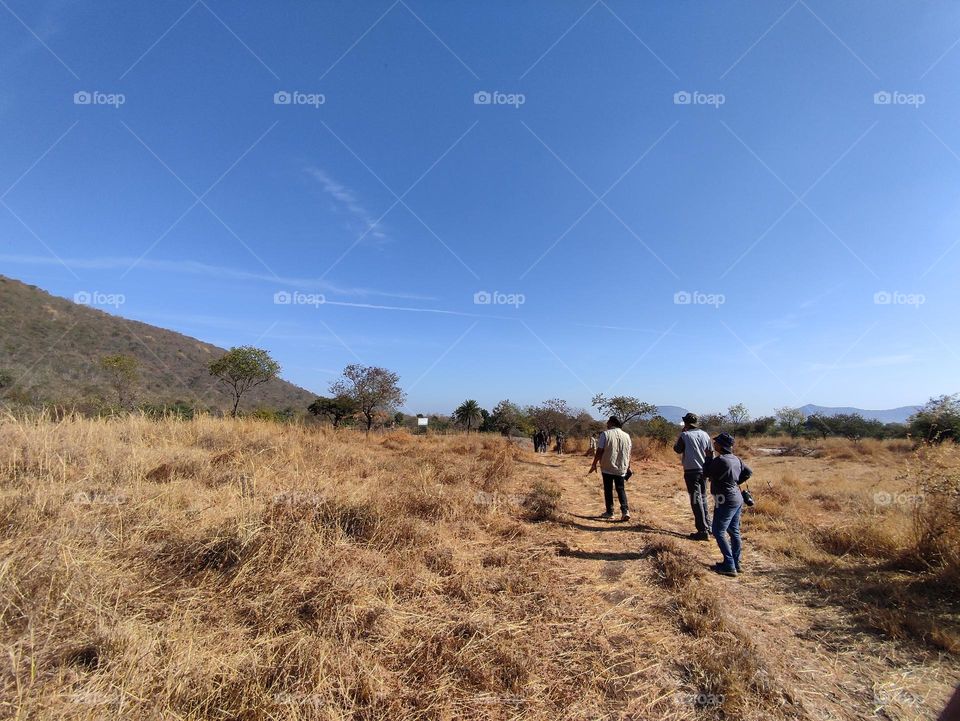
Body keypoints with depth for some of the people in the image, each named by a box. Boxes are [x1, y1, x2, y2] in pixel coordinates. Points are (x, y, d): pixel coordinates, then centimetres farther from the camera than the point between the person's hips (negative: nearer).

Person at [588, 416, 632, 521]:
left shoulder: (605, 434, -10)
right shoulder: (626, 436, 4)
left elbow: (599, 451, -11)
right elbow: (628, 453, 7)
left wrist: (594, 464, -2)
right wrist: (628, 467, 17)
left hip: (607, 468, -3)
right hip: (621, 468, 3)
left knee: (608, 490, 8)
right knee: (621, 489, 12)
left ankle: (609, 512, 13)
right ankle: (625, 510, -3)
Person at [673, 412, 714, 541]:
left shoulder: (684, 435, -12)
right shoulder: (705, 434, 4)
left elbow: (677, 449, 1)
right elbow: (710, 453, 8)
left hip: (691, 471, -6)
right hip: (703, 471, 6)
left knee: (696, 500, -3)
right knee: (703, 498, 21)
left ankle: (703, 531, -3)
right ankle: (707, 525, 29)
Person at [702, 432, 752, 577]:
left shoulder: (720, 460, -22)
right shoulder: (735, 459, 6)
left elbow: (706, 473, -9)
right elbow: (748, 472, 18)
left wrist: (709, 457, 4)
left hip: (726, 501, -9)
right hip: (737, 499, 9)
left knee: (719, 532, -1)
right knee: (734, 532, 16)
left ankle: (729, 566, 0)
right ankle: (736, 564, 24)